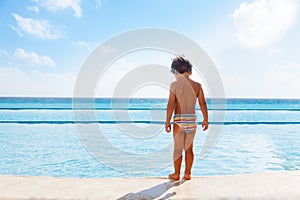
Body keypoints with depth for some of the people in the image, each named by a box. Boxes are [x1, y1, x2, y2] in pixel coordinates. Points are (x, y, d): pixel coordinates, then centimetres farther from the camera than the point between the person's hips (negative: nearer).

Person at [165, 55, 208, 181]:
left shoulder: (174, 85, -8)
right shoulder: (197, 86, 1)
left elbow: (171, 105, -10)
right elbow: (202, 104, 1)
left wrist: (167, 121, -3)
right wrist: (205, 120, 11)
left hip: (179, 120, -3)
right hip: (192, 120, 3)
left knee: (178, 149, 9)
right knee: (189, 148, 15)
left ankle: (176, 174, 19)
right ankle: (187, 174, 23)